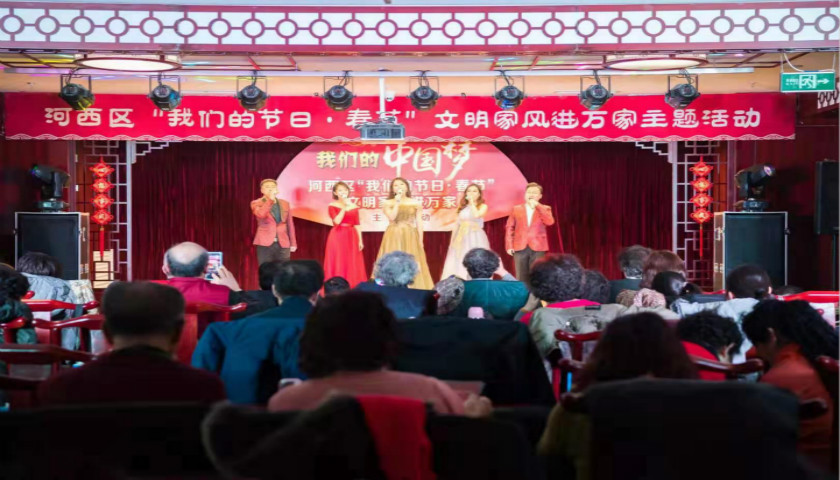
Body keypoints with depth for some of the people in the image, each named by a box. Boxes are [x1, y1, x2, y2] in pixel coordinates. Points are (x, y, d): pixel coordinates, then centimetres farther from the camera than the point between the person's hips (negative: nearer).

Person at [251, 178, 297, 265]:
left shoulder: (285, 204, 12)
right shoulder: (256, 203, 2)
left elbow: (290, 224, 14)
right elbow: (261, 215, -20)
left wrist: (293, 243, 11)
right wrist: (270, 199, -19)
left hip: (283, 244, 3)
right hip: (265, 244, -3)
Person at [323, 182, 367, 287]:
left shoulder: (353, 206, 8)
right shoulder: (332, 206, -1)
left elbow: (357, 225, 8)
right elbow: (337, 221, -15)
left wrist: (360, 240, 2)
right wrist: (344, 207, -18)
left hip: (351, 237, 3)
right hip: (337, 237, -3)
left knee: (352, 264, 4)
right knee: (337, 264, -2)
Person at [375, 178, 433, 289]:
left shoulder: (415, 203, 6)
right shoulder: (388, 203, 4)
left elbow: (419, 222, 5)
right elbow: (392, 217, -12)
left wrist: (420, 240, -2)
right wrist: (397, 202, -11)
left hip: (410, 237, 1)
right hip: (393, 237, -1)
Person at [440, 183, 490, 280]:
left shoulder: (483, 206, 3)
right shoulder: (462, 207, 15)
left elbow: (476, 215, -18)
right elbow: (457, 224, 14)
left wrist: (472, 202, -8)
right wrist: (453, 240, 7)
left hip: (475, 238, -4)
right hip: (462, 238, 4)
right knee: (459, 263, -1)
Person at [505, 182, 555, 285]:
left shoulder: (545, 209, 8)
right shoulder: (516, 209, 10)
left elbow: (550, 222, -12)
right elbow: (509, 227, 8)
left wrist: (537, 206, -11)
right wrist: (509, 245, -1)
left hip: (537, 248, -1)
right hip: (520, 247, 1)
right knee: (521, 277, 2)